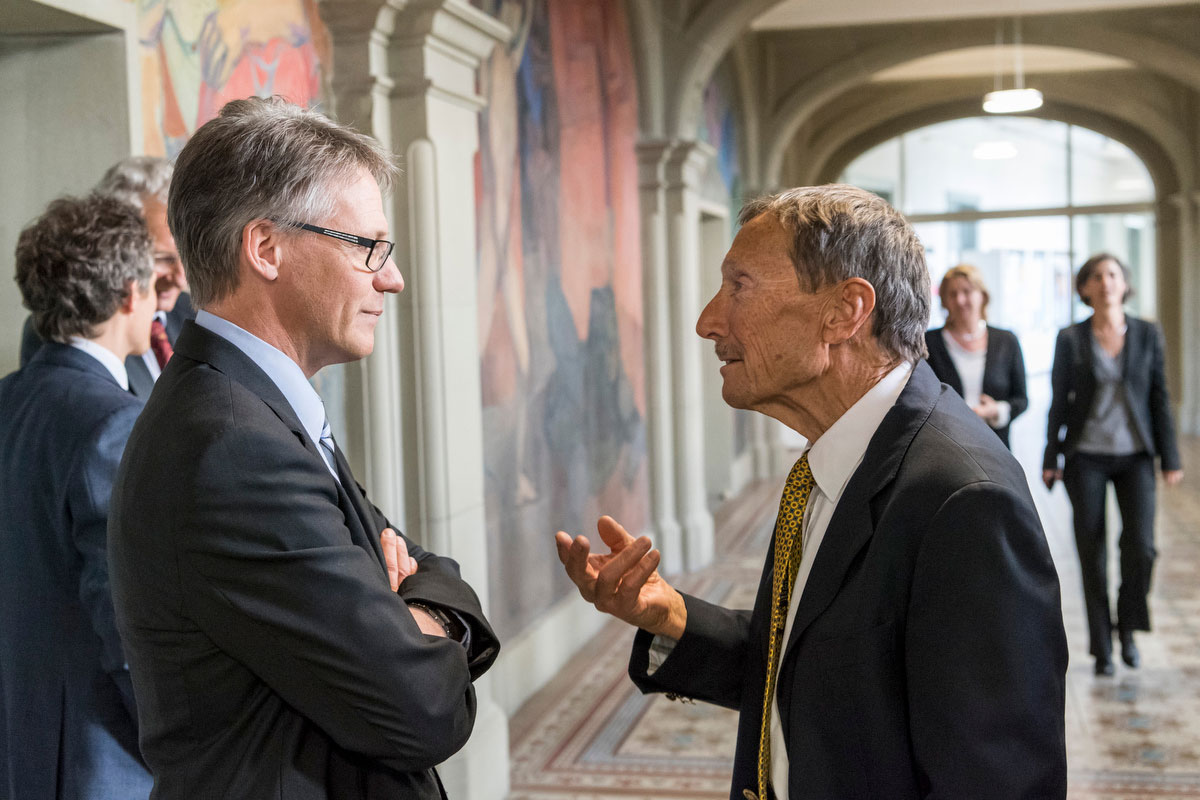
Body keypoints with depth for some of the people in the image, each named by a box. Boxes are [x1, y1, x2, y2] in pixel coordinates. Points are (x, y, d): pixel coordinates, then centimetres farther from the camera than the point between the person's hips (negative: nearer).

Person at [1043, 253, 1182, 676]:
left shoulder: (1148, 334, 3)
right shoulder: (1070, 339, 0)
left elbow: (1160, 398, 4)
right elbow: (1059, 402, 4)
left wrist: (1170, 458, 2)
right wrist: (1051, 459, 2)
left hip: (1134, 455, 1)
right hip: (1086, 457, -1)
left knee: (1139, 546, -11)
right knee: (1092, 552, 1)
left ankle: (1128, 626, 15)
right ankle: (1102, 648, 13)